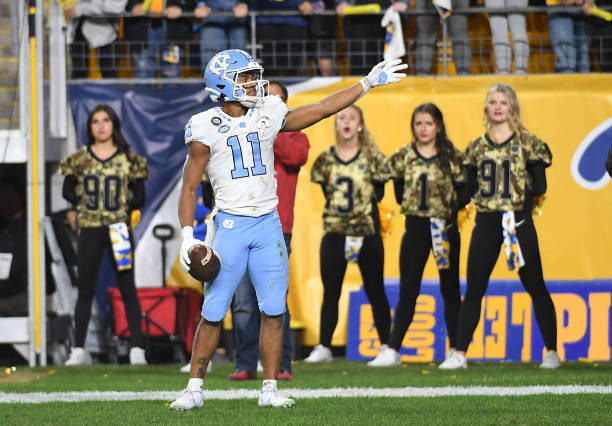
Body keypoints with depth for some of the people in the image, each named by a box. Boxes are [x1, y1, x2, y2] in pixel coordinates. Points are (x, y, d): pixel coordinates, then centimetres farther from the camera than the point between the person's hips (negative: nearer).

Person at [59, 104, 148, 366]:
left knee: (127, 288, -1)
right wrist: (84, 203, -4)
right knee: (85, 290, 2)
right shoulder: (80, 158, 6)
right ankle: (79, 350, 6)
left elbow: (139, 197, 4)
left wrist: (125, 206, -13)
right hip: (89, 229, 1)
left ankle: (137, 349, 0)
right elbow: (67, 190, 11)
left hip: (119, 229, -1)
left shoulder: (128, 158, 3)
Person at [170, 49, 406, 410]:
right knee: (213, 312, -4)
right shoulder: (206, 129, -4)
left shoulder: (269, 117, 6)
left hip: (269, 224, 4)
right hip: (229, 225, -4)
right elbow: (190, 187, -2)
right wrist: (188, 235, -10)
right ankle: (194, 389, 5)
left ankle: (270, 389, 9)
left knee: (274, 310, 1)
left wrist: (368, 83, 11)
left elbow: (324, 108, 12)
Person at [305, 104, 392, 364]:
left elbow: (378, 194, -1)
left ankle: (386, 346, 10)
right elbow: (326, 193, 10)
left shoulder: (371, 158, -1)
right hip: (334, 233, 2)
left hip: (367, 233, -2)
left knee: (375, 291, 4)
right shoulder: (326, 159, 5)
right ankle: (323, 347, 11)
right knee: (330, 292, 5)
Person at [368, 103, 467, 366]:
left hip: (445, 227, -1)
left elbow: (464, 192, -1)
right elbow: (400, 194, 11)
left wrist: (451, 206, -17)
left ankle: (456, 350, 11)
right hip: (415, 227, 1)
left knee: (450, 289, 6)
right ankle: (392, 351, -2)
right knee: (408, 290, -1)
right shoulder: (404, 157, 3)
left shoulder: (451, 157, -2)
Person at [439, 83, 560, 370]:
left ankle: (552, 352, 9)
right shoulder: (477, 147, 12)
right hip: (486, 221, 3)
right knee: (474, 290, 1)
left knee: (536, 287, 1)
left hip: (519, 221, -3)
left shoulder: (528, 143, 1)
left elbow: (540, 187, -3)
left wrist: (518, 186, -11)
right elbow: (469, 188, 10)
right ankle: (459, 354, 4)